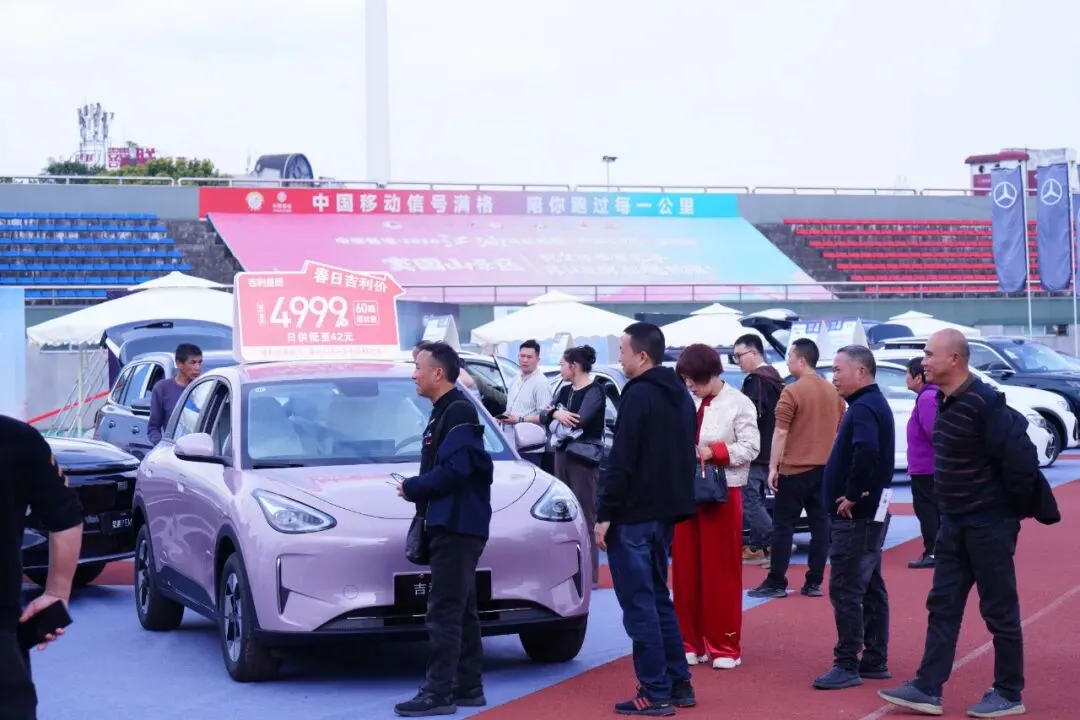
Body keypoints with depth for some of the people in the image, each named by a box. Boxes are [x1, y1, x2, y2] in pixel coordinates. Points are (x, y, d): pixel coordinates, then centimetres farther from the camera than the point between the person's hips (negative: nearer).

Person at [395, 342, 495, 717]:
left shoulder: (459, 412, -13)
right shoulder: (443, 412, 18)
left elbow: (454, 470, -22)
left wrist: (412, 488, -10)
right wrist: (418, 491, 3)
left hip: (458, 527, -11)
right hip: (452, 525, 11)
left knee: (444, 612, -10)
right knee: (461, 611, 13)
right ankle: (468, 687, 18)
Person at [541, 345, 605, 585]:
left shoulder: (594, 391, -9)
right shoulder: (565, 390, 15)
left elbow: (580, 420, -21)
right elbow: (544, 415, 6)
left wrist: (556, 413, -7)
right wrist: (555, 414, -15)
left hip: (583, 457, -8)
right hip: (562, 453, 8)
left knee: (585, 514, -8)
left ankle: (589, 574, -7)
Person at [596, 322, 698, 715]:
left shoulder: (638, 395, -15)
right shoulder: (680, 395, 13)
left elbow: (621, 461, -19)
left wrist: (605, 514, -15)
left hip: (634, 515, -9)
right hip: (667, 511, 9)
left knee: (638, 603, -4)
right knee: (658, 598, 18)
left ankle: (655, 693, -4)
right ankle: (679, 683, 19)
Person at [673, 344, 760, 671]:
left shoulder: (739, 404, -5)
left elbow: (750, 448, -10)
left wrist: (713, 452, -20)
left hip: (722, 494, -4)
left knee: (721, 572, 1)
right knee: (685, 570, 7)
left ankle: (725, 647, 9)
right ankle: (691, 642, 17)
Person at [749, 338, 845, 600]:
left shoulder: (792, 392, -11)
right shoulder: (834, 392, 10)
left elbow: (780, 433, -13)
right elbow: (840, 431, 16)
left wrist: (773, 467, -8)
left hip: (795, 469, -6)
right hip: (825, 468, 6)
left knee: (783, 526, 0)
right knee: (820, 525, 6)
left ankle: (776, 583, 0)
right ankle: (814, 582, 6)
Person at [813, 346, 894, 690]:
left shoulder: (863, 409, -17)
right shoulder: (875, 404, 15)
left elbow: (866, 452, -35)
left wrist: (852, 494, -25)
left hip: (855, 515, -11)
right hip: (872, 512, 11)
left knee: (845, 590, -8)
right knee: (871, 588, 14)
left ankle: (847, 666, -6)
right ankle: (875, 661, 20)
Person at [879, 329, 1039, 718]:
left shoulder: (984, 404, -22)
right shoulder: (946, 401, 7)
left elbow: (1020, 456, -25)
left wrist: (1011, 503, -13)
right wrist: (949, 503, 14)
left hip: (989, 524, -9)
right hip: (955, 522, 9)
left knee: (999, 610, 2)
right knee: (943, 606, 9)